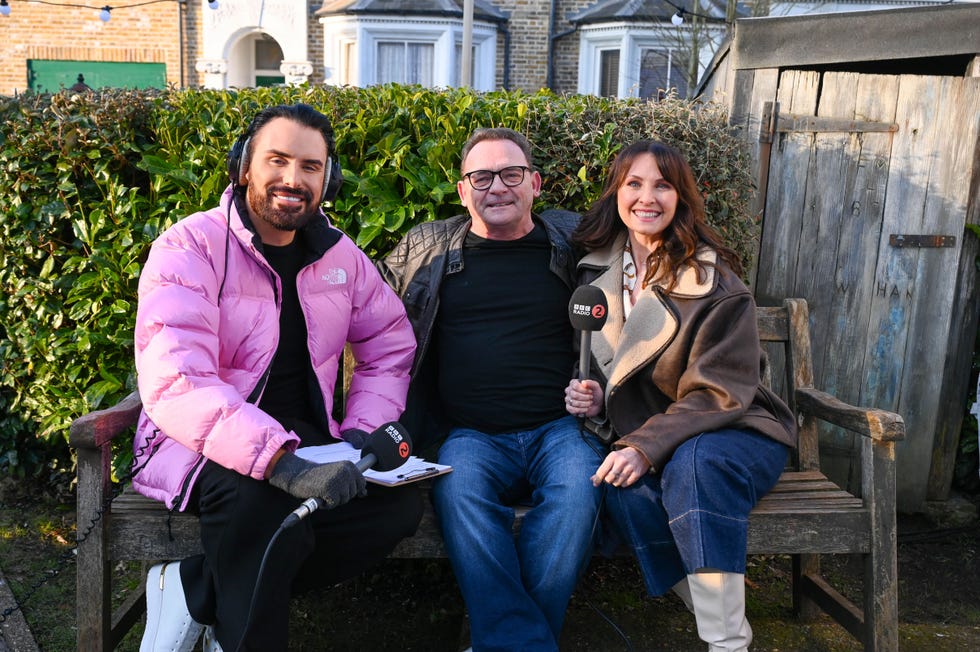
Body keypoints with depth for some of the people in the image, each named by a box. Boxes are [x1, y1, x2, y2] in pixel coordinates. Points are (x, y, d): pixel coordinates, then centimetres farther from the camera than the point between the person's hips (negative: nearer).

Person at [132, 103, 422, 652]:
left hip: (305, 441, 6)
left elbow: (391, 346, 12)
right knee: (264, 496, -37)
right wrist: (278, 459, -40)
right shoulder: (192, 249, -13)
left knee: (400, 501, -19)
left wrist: (360, 434, -6)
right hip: (206, 445, -5)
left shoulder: (341, 255, 6)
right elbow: (174, 384, -26)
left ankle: (194, 592, -12)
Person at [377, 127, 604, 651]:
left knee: (577, 490, -31)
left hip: (558, 428, 0)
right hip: (471, 434, 1)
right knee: (458, 490, -32)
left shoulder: (573, 240, 11)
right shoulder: (426, 246, 15)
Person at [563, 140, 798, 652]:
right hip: (637, 441, 3)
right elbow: (598, 368, 16)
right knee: (625, 490, -31)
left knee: (694, 462, -37)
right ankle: (718, 604, -16)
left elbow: (718, 392, -16)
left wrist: (647, 447, -27)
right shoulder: (596, 273, 5)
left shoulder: (716, 282, -10)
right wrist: (592, 397, -7)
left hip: (731, 432, -3)